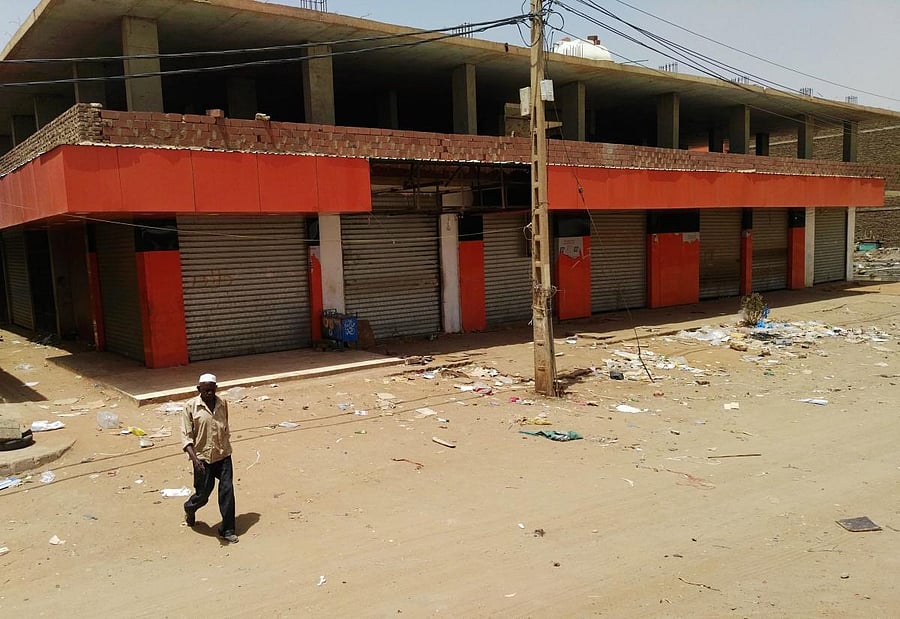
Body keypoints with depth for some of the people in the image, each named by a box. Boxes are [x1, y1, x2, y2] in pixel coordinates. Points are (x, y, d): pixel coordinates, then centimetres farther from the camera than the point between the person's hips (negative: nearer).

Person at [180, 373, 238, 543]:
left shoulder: (223, 404, 3)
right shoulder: (191, 407, -9)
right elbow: (186, 436, -10)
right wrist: (194, 458, -21)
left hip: (223, 455, 3)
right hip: (203, 458, -3)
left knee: (227, 492, -2)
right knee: (203, 494, 7)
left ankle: (227, 530, 9)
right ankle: (189, 508, 43)